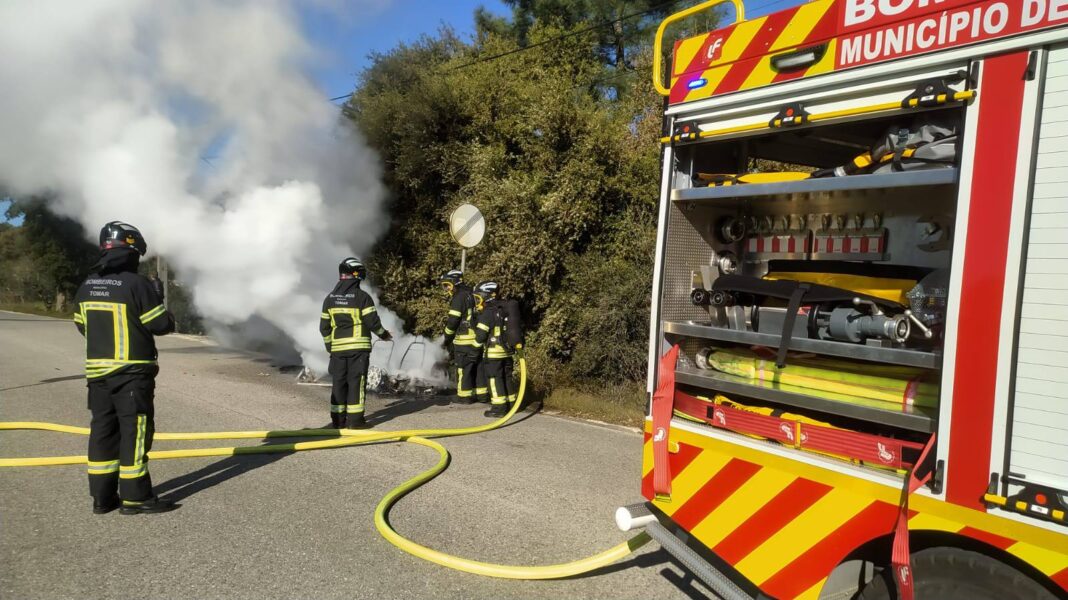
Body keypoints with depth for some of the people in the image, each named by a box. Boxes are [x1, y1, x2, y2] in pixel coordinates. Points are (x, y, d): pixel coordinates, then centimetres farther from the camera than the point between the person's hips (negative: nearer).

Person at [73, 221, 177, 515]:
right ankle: (135, 497, 2)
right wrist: (158, 301, 7)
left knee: (103, 428, 12)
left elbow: (83, 326, 16)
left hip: (97, 371, 7)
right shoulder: (136, 284, -15)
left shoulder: (87, 287, 7)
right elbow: (163, 325, -12)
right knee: (135, 430, -1)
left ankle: (102, 496, 18)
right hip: (132, 372, -7)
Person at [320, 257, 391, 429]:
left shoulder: (330, 298, 7)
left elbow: (324, 326, 10)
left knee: (339, 382, 11)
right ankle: (355, 419, 1)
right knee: (356, 381, 1)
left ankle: (338, 419, 14)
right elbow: (372, 321, -9)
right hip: (358, 347, -4)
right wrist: (383, 334, 9)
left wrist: (329, 346, 21)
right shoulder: (362, 297, -9)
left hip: (338, 347, 4)